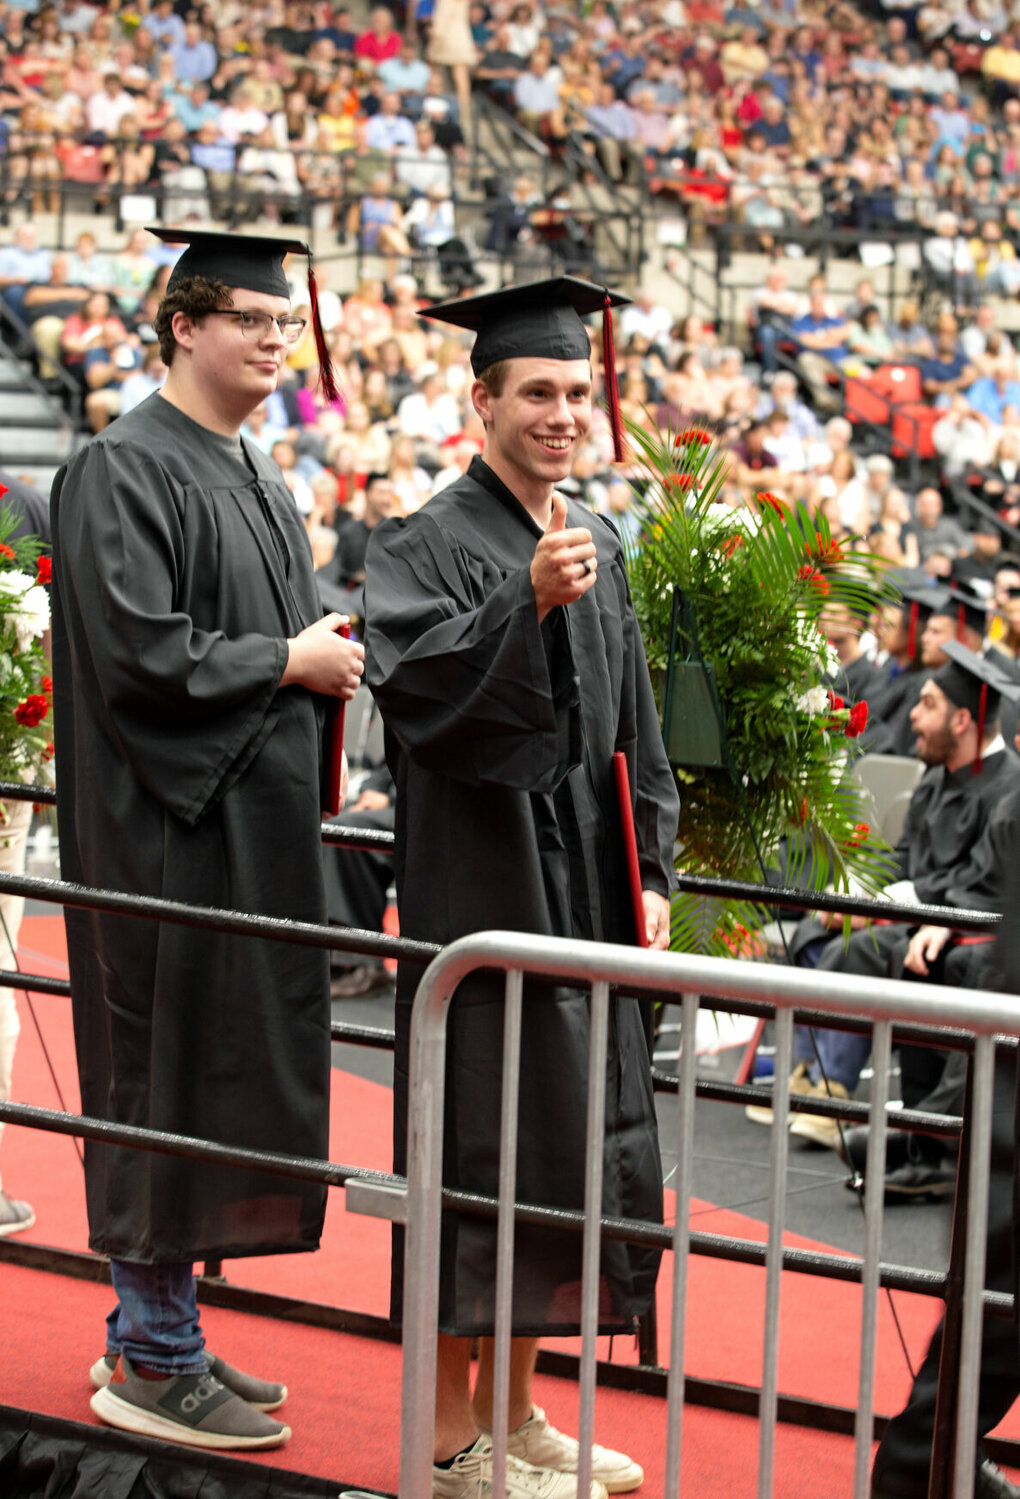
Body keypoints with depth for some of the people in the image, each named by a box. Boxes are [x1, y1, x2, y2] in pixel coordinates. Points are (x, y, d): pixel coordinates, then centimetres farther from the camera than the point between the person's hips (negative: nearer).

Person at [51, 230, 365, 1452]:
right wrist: (287, 661, -14)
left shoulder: (256, 479, 17)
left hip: (251, 823, 9)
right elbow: (137, 652, -20)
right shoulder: (124, 469, -11)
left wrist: (327, 659, 4)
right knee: (168, 1077, -5)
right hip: (168, 832, -9)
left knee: (223, 1077, 12)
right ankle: (152, 1363, 4)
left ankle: (153, 1330, 21)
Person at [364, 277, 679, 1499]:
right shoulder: (425, 544, -7)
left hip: (583, 887, 7)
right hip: (477, 886, -7)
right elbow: (414, 685, -25)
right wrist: (528, 599, -37)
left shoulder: (597, 545, 15)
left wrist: (650, 873, 13)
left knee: (581, 1153, 10)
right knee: (480, 1152, -6)